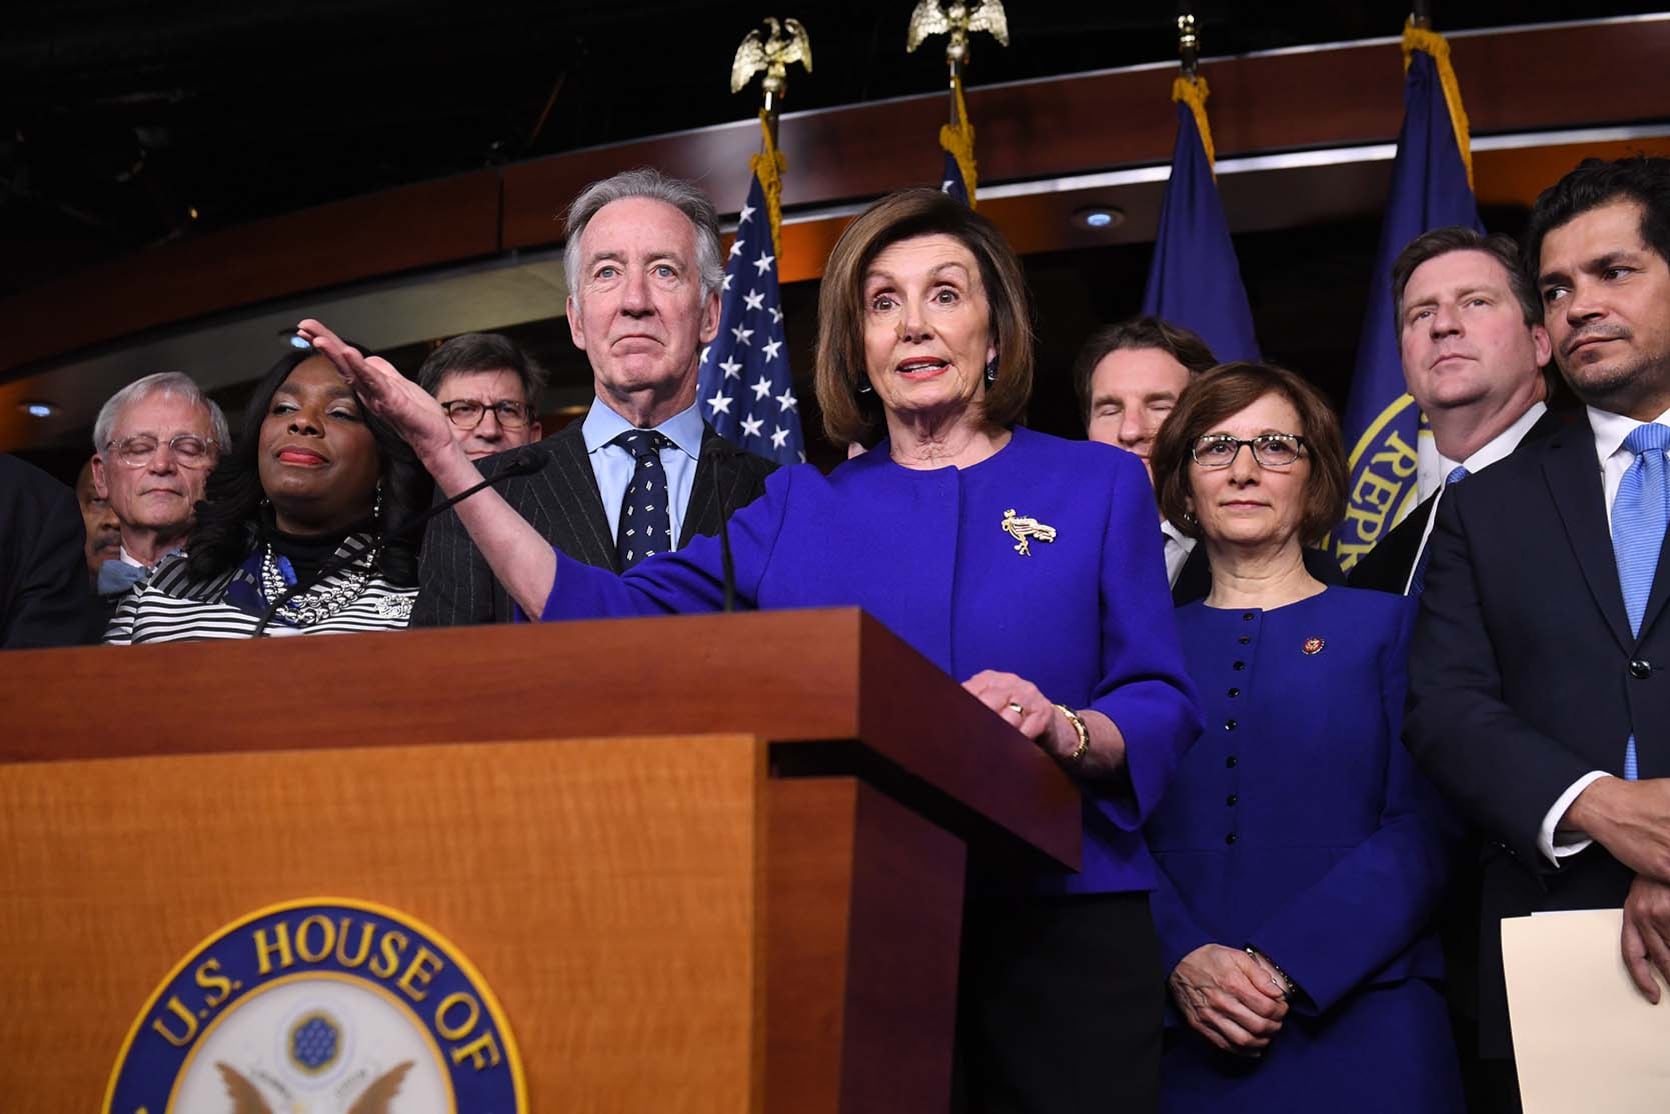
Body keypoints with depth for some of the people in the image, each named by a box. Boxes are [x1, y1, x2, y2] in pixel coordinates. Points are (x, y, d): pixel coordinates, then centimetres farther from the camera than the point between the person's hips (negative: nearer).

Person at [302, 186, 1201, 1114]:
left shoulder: (1099, 484, 6)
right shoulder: (799, 507, 10)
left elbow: (1163, 707, 1)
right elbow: (613, 620, -1)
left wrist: (1067, 729, -22)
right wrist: (444, 452, -5)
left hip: (1059, 924, -1)